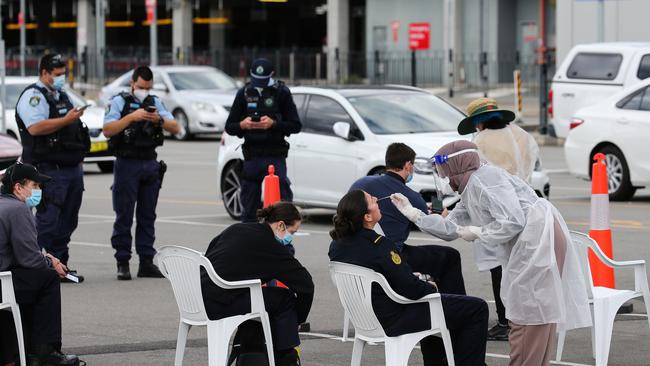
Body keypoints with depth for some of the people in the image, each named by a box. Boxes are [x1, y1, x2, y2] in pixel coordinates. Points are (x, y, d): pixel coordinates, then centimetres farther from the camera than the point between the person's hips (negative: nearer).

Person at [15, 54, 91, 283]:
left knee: (67, 221, 9)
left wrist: (79, 158, 23)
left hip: (72, 169, 9)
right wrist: (66, 120, -24)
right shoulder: (33, 96, -9)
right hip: (49, 169, -9)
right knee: (48, 220, -12)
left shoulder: (61, 96, 21)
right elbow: (35, 127, -24)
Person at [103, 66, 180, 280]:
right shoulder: (120, 102, 0)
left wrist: (160, 120, -13)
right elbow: (108, 130, -13)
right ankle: (122, 264, -1)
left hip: (150, 164, 4)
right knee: (124, 216, -3)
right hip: (127, 164, -4)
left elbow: (175, 128, 6)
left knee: (147, 216, 7)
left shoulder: (155, 102, 13)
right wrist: (131, 117, -22)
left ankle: (146, 262, 10)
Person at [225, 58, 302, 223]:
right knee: (249, 207, 7)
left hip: (275, 155, -3)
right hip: (251, 156, 3)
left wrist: (273, 124, -17)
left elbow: (296, 126, -2)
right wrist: (242, 125, -11)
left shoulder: (281, 92, 0)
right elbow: (229, 127, 11)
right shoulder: (244, 93, 9)